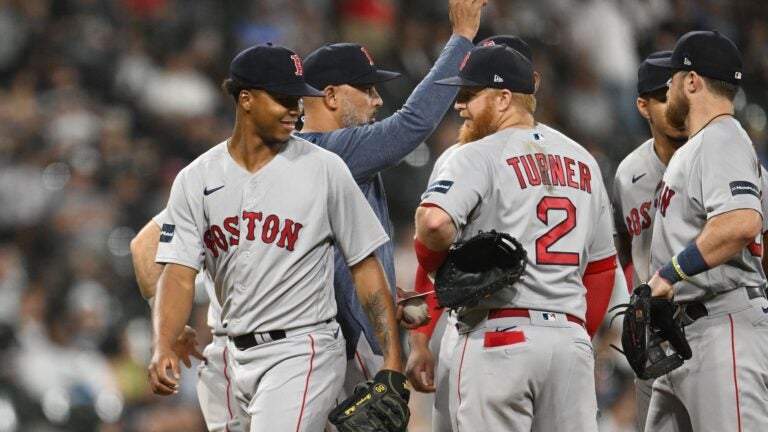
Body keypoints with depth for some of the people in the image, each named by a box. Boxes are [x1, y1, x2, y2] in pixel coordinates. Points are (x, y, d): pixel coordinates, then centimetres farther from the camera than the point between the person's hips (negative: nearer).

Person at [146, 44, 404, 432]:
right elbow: (179, 273, -3)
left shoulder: (324, 169, -4)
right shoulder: (196, 180, 3)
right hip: (240, 355, 4)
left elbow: (365, 265, 0)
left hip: (304, 352, -4)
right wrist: (162, 348, -21)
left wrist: (392, 358, -6)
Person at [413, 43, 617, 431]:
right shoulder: (582, 160, 17)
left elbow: (434, 221, -22)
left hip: (499, 339, -6)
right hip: (571, 336, 6)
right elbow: (602, 265, 19)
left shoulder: (480, 155, -4)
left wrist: (435, 263, -2)